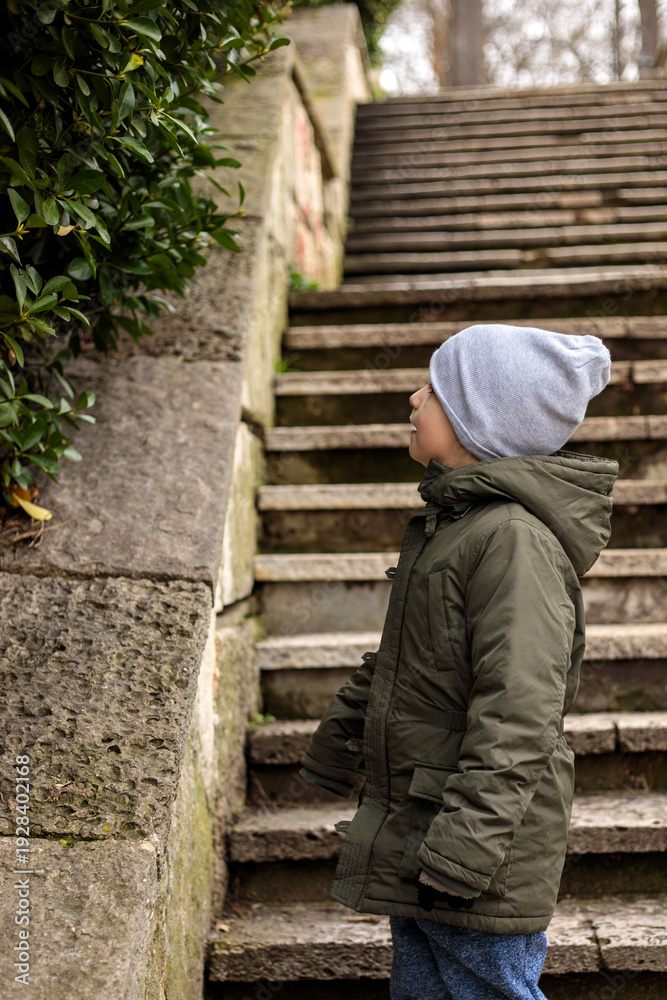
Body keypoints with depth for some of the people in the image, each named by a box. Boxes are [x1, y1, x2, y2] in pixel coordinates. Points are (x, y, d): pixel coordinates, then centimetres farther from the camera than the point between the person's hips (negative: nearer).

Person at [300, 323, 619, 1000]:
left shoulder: (516, 539, -21)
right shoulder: (450, 521, 10)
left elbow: (516, 719, -25)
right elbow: (395, 659, 22)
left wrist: (463, 854, -26)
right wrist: (336, 744, 27)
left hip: (483, 846, -10)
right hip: (411, 829, 10)